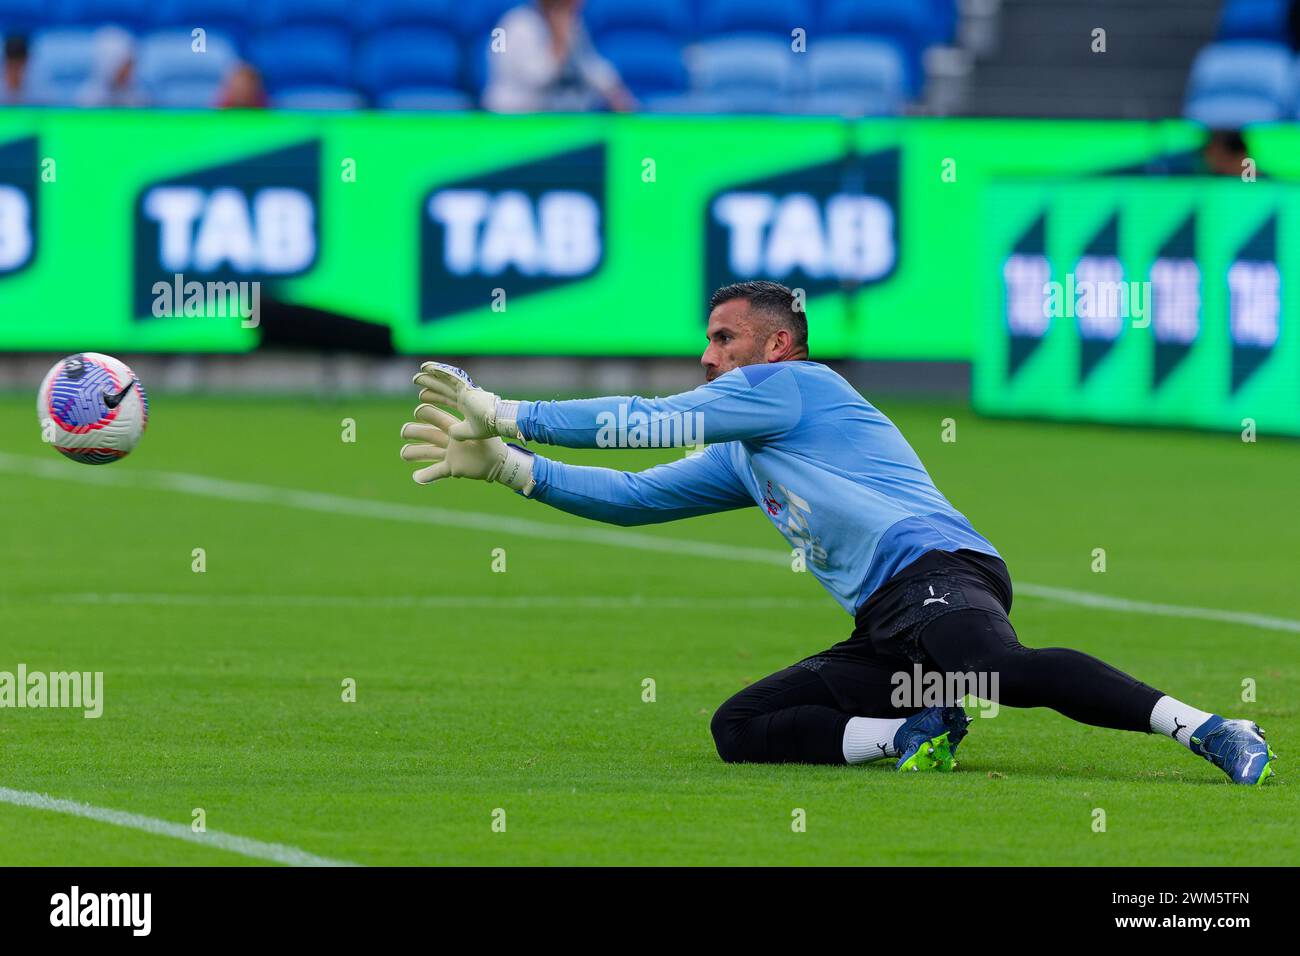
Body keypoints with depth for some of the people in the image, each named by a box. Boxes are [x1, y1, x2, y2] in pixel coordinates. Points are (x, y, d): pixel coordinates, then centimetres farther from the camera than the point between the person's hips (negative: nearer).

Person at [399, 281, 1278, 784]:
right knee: (738, 728, 2)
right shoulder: (739, 460, 33)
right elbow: (635, 497, 34)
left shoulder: (792, 383, 7)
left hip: (936, 570, -9)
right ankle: (914, 734, -14)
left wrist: (510, 413, 10)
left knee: (1002, 669, -39)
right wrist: (507, 465, 26)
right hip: (884, 629, 9)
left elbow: (657, 421, 5)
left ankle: (1206, 729, -44)